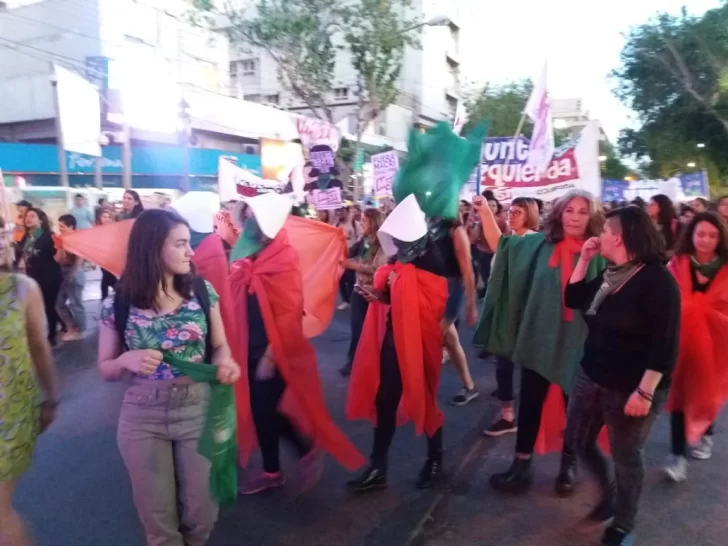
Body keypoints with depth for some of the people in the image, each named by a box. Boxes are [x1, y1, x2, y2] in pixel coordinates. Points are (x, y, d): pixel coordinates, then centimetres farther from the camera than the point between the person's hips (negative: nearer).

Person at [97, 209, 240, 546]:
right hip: (143, 417, -1)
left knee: (201, 512, 15)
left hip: (199, 408, 1)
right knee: (158, 518, 15)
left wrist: (225, 363, -20)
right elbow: (105, 370, 1)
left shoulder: (202, 291, -6)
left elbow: (219, 346, 3)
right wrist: (127, 359, -21)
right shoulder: (118, 305, -9)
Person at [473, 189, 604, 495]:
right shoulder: (540, 244, 0)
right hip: (539, 336, 2)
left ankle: (569, 463, 35)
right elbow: (500, 245, 8)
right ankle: (522, 463, 24)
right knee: (530, 400, 11)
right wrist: (485, 212, 0)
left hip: (578, 341, -2)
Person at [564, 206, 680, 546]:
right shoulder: (609, 275, 6)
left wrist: (645, 391, -24)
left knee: (625, 457, 10)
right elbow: (573, 300, 14)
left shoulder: (656, 280, -18)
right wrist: (584, 260, 4)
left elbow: (665, 343, -21)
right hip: (591, 376, 8)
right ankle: (609, 492, 43)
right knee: (578, 441, 17)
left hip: (630, 388, -8)